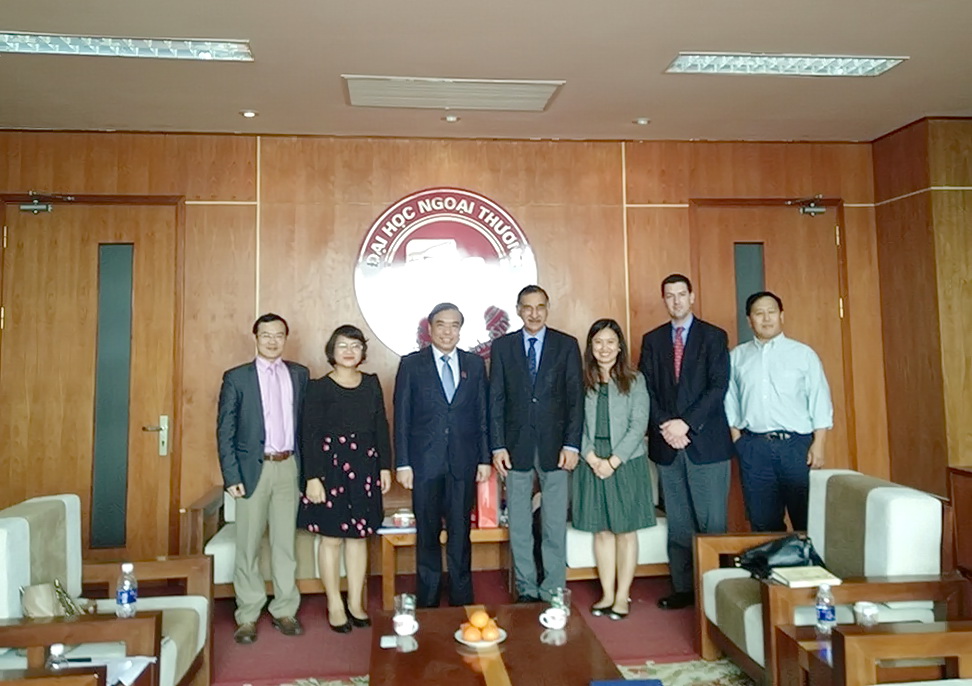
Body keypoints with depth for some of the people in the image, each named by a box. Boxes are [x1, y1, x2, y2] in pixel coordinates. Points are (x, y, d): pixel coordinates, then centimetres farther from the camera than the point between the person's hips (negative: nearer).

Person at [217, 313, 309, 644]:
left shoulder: (299, 374, 8)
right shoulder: (236, 377, 2)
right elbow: (225, 430, -1)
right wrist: (231, 476, -8)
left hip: (288, 467, 2)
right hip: (253, 468, -2)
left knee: (285, 542, 8)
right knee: (248, 545, 5)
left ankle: (284, 611, 19)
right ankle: (247, 616, 17)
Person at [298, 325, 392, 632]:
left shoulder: (371, 383, 7)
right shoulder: (319, 387, -5)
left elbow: (381, 427, 10)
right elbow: (309, 435, -7)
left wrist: (385, 466, 6)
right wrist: (312, 477, -12)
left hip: (365, 468, 4)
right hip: (331, 466, -4)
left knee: (359, 536, 11)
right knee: (331, 538, 5)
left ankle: (356, 603, 23)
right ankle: (335, 606, 19)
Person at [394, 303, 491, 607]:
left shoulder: (475, 365, 7)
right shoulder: (411, 364, 1)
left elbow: (482, 415, 8)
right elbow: (402, 417, 0)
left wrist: (484, 458, 4)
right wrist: (402, 463, -5)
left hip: (463, 463, 1)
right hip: (425, 463, -1)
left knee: (460, 534, 8)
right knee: (427, 534, 9)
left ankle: (462, 601, 21)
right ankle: (427, 602, 22)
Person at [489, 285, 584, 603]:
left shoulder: (567, 345, 3)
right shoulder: (502, 346, 5)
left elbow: (576, 397, 1)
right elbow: (496, 399, 3)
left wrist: (572, 444, -6)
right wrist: (497, 446, -3)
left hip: (554, 446, -1)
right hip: (516, 446, 1)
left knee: (555, 524, 4)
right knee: (518, 525, 8)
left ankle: (553, 593, 16)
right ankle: (526, 591, 20)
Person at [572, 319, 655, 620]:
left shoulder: (634, 380, 0)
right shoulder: (581, 382, 4)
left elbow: (639, 424, -6)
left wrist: (614, 460, -12)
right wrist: (591, 457, -11)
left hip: (626, 463, -1)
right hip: (592, 464, 2)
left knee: (626, 531, 5)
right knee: (602, 531, 8)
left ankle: (622, 596, 15)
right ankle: (607, 594, 18)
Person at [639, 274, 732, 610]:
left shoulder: (714, 337, 4)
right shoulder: (652, 339, 12)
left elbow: (718, 387, -5)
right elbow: (647, 390, 6)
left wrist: (686, 423, -13)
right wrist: (664, 427, -7)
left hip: (706, 441, -2)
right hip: (667, 443, 3)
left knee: (712, 520, -1)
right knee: (677, 522, 7)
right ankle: (683, 588, 16)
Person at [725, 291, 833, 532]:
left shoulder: (803, 354, 4)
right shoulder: (737, 356, 9)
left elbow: (820, 403, 1)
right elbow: (730, 402, 10)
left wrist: (818, 445, -6)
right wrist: (736, 438, 2)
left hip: (796, 445, -1)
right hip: (753, 448, 2)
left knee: (807, 519, 1)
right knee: (762, 521, 9)